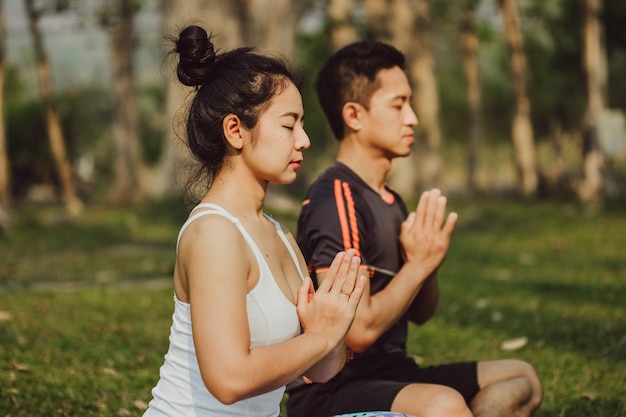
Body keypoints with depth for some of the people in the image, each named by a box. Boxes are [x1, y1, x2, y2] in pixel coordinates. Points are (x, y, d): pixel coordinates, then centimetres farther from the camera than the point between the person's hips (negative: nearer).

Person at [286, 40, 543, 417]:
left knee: (520, 380, 8)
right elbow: (359, 330, -23)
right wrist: (419, 264, -12)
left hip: (388, 373, 10)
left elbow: (420, 313, 18)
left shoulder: (389, 200, 15)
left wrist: (427, 258, -2)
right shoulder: (335, 200, -15)